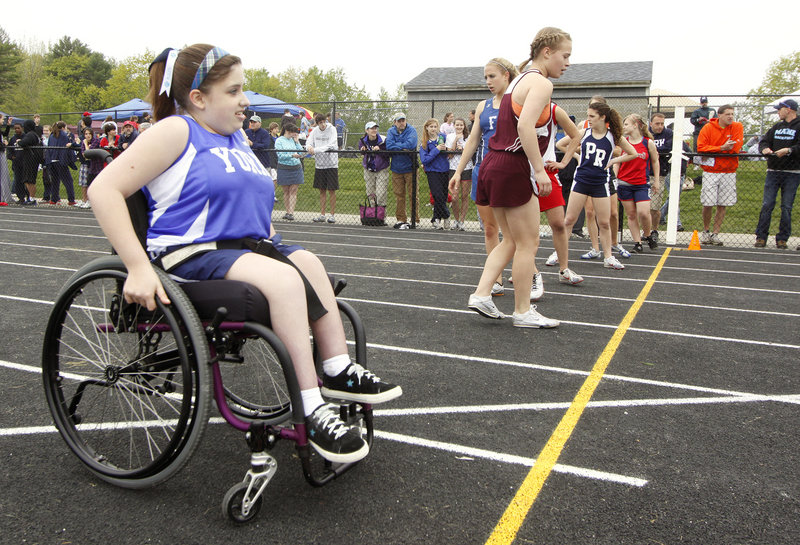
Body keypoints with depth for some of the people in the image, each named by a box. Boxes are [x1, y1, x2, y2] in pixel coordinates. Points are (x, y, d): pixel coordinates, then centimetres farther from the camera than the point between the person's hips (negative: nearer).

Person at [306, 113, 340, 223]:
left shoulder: (332, 130, -7)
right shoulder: (315, 131, 5)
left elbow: (331, 146, -18)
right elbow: (308, 143, 3)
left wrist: (316, 150, -24)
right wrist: (309, 147, -21)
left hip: (331, 164, -4)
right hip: (319, 164, 4)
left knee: (331, 190, 0)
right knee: (322, 190, 8)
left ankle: (332, 214, 8)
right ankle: (322, 214, 15)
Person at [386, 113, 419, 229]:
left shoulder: (411, 131, -4)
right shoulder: (391, 131, 7)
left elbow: (410, 144, -21)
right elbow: (388, 145, -8)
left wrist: (396, 146, -10)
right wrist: (403, 147, -12)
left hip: (410, 168, -3)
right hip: (396, 168, 3)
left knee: (413, 195, -3)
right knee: (399, 195, 7)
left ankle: (415, 220, 4)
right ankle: (401, 219, 15)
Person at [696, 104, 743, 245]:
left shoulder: (737, 127, 6)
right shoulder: (708, 128, 1)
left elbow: (737, 146, -6)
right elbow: (701, 147, -9)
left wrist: (714, 150, -11)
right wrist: (722, 148, -17)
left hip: (729, 172, 2)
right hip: (710, 171, -2)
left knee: (723, 205, 2)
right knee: (708, 204, -4)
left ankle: (715, 234, 11)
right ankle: (706, 231, 16)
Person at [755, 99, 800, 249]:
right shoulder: (777, 127, 16)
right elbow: (764, 141, 12)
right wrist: (765, 148, -9)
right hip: (773, 171, 4)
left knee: (786, 207, 0)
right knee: (767, 204, 0)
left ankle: (782, 238, 8)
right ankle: (761, 236, 4)